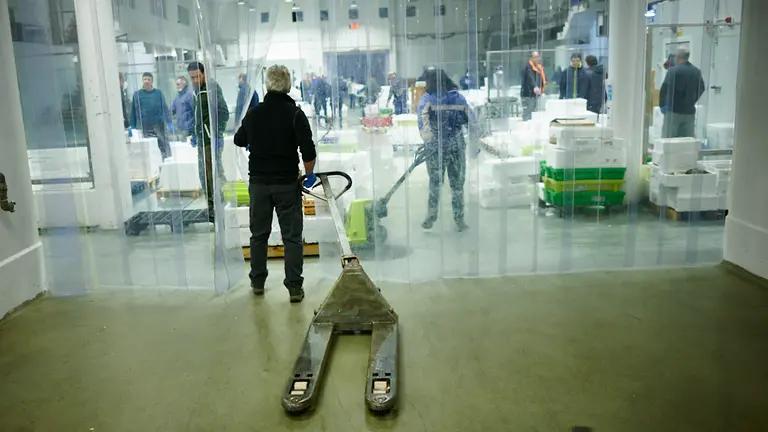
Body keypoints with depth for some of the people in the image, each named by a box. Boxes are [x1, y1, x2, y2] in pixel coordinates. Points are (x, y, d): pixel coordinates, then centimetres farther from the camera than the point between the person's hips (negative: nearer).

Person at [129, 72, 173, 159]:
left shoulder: (158, 93, 6)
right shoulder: (137, 94, 5)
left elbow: (165, 108, 5)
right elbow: (133, 111, 6)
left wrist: (169, 123, -3)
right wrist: (132, 127, 3)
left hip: (160, 125, 0)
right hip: (145, 127, 0)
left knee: (165, 147, 1)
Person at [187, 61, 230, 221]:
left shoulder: (212, 88, -10)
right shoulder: (197, 90, 15)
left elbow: (223, 112, -15)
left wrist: (218, 134, -19)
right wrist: (194, 134, 19)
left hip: (211, 138, -9)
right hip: (201, 139, 9)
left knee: (215, 172, -7)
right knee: (203, 174, 11)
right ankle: (211, 208, 19)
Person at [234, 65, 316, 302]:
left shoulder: (254, 113, 0)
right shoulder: (295, 113, -11)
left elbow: (239, 140, 17)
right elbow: (308, 151, -17)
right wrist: (310, 174, -1)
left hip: (258, 182, 3)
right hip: (287, 183, -3)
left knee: (259, 234, 16)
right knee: (292, 236, 3)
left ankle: (257, 281, 26)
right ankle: (294, 286, 4)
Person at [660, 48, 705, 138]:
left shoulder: (673, 70, -10)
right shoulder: (696, 71, 8)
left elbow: (665, 88, -15)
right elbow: (701, 89, 16)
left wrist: (663, 105, -5)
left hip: (674, 110, -5)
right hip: (690, 111, 5)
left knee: (668, 138, -1)